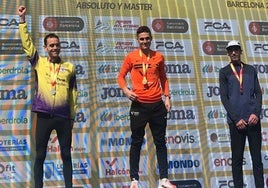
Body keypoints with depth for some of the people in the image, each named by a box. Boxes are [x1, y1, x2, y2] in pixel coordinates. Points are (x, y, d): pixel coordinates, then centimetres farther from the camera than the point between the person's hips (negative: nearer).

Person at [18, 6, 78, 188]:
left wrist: (73, 116, 8)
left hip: (64, 117, 1)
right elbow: (26, 42, 2)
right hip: (44, 116, 0)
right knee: (40, 155, 4)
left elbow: (73, 93, 10)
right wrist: (22, 19, -4)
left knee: (66, 154, 7)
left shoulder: (69, 67, 8)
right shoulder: (39, 62, 7)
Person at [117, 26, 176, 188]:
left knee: (160, 142, 8)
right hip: (139, 105, -2)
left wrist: (167, 97, 6)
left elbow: (163, 78, 15)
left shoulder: (159, 57, 7)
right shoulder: (131, 57, 1)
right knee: (136, 143, 4)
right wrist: (125, 90, -13)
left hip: (157, 105, 3)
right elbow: (121, 76, 6)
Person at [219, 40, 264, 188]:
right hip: (235, 121, -1)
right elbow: (224, 98, -2)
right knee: (237, 159, 3)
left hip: (253, 119, 2)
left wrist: (256, 113, -8)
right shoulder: (224, 72, 5)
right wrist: (236, 119, -10)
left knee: (257, 158, 3)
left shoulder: (251, 70, 12)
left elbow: (258, 93, 8)